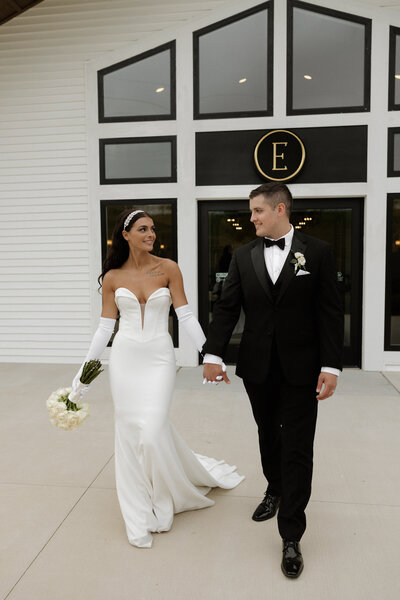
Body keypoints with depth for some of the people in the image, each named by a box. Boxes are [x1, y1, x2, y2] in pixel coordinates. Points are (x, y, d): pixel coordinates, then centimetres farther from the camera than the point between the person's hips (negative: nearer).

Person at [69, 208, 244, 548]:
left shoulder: (168, 269, -2)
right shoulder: (112, 277, 3)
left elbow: (186, 316, -3)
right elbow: (105, 327, 6)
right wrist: (85, 369, 4)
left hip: (159, 358, -2)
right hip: (125, 358, 2)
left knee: (152, 432, -8)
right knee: (129, 434, 6)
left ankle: (161, 503, 24)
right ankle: (140, 518, 26)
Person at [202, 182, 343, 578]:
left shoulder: (317, 252, -4)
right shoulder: (243, 256, 4)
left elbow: (330, 312, -6)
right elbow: (226, 307, 1)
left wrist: (330, 365, -11)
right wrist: (213, 354, -9)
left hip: (301, 368, -3)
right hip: (258, 368, 3)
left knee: (297, 449, 3)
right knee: (269, 437, 19)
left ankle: (291, 538, 15)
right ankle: (275, 491, 47)